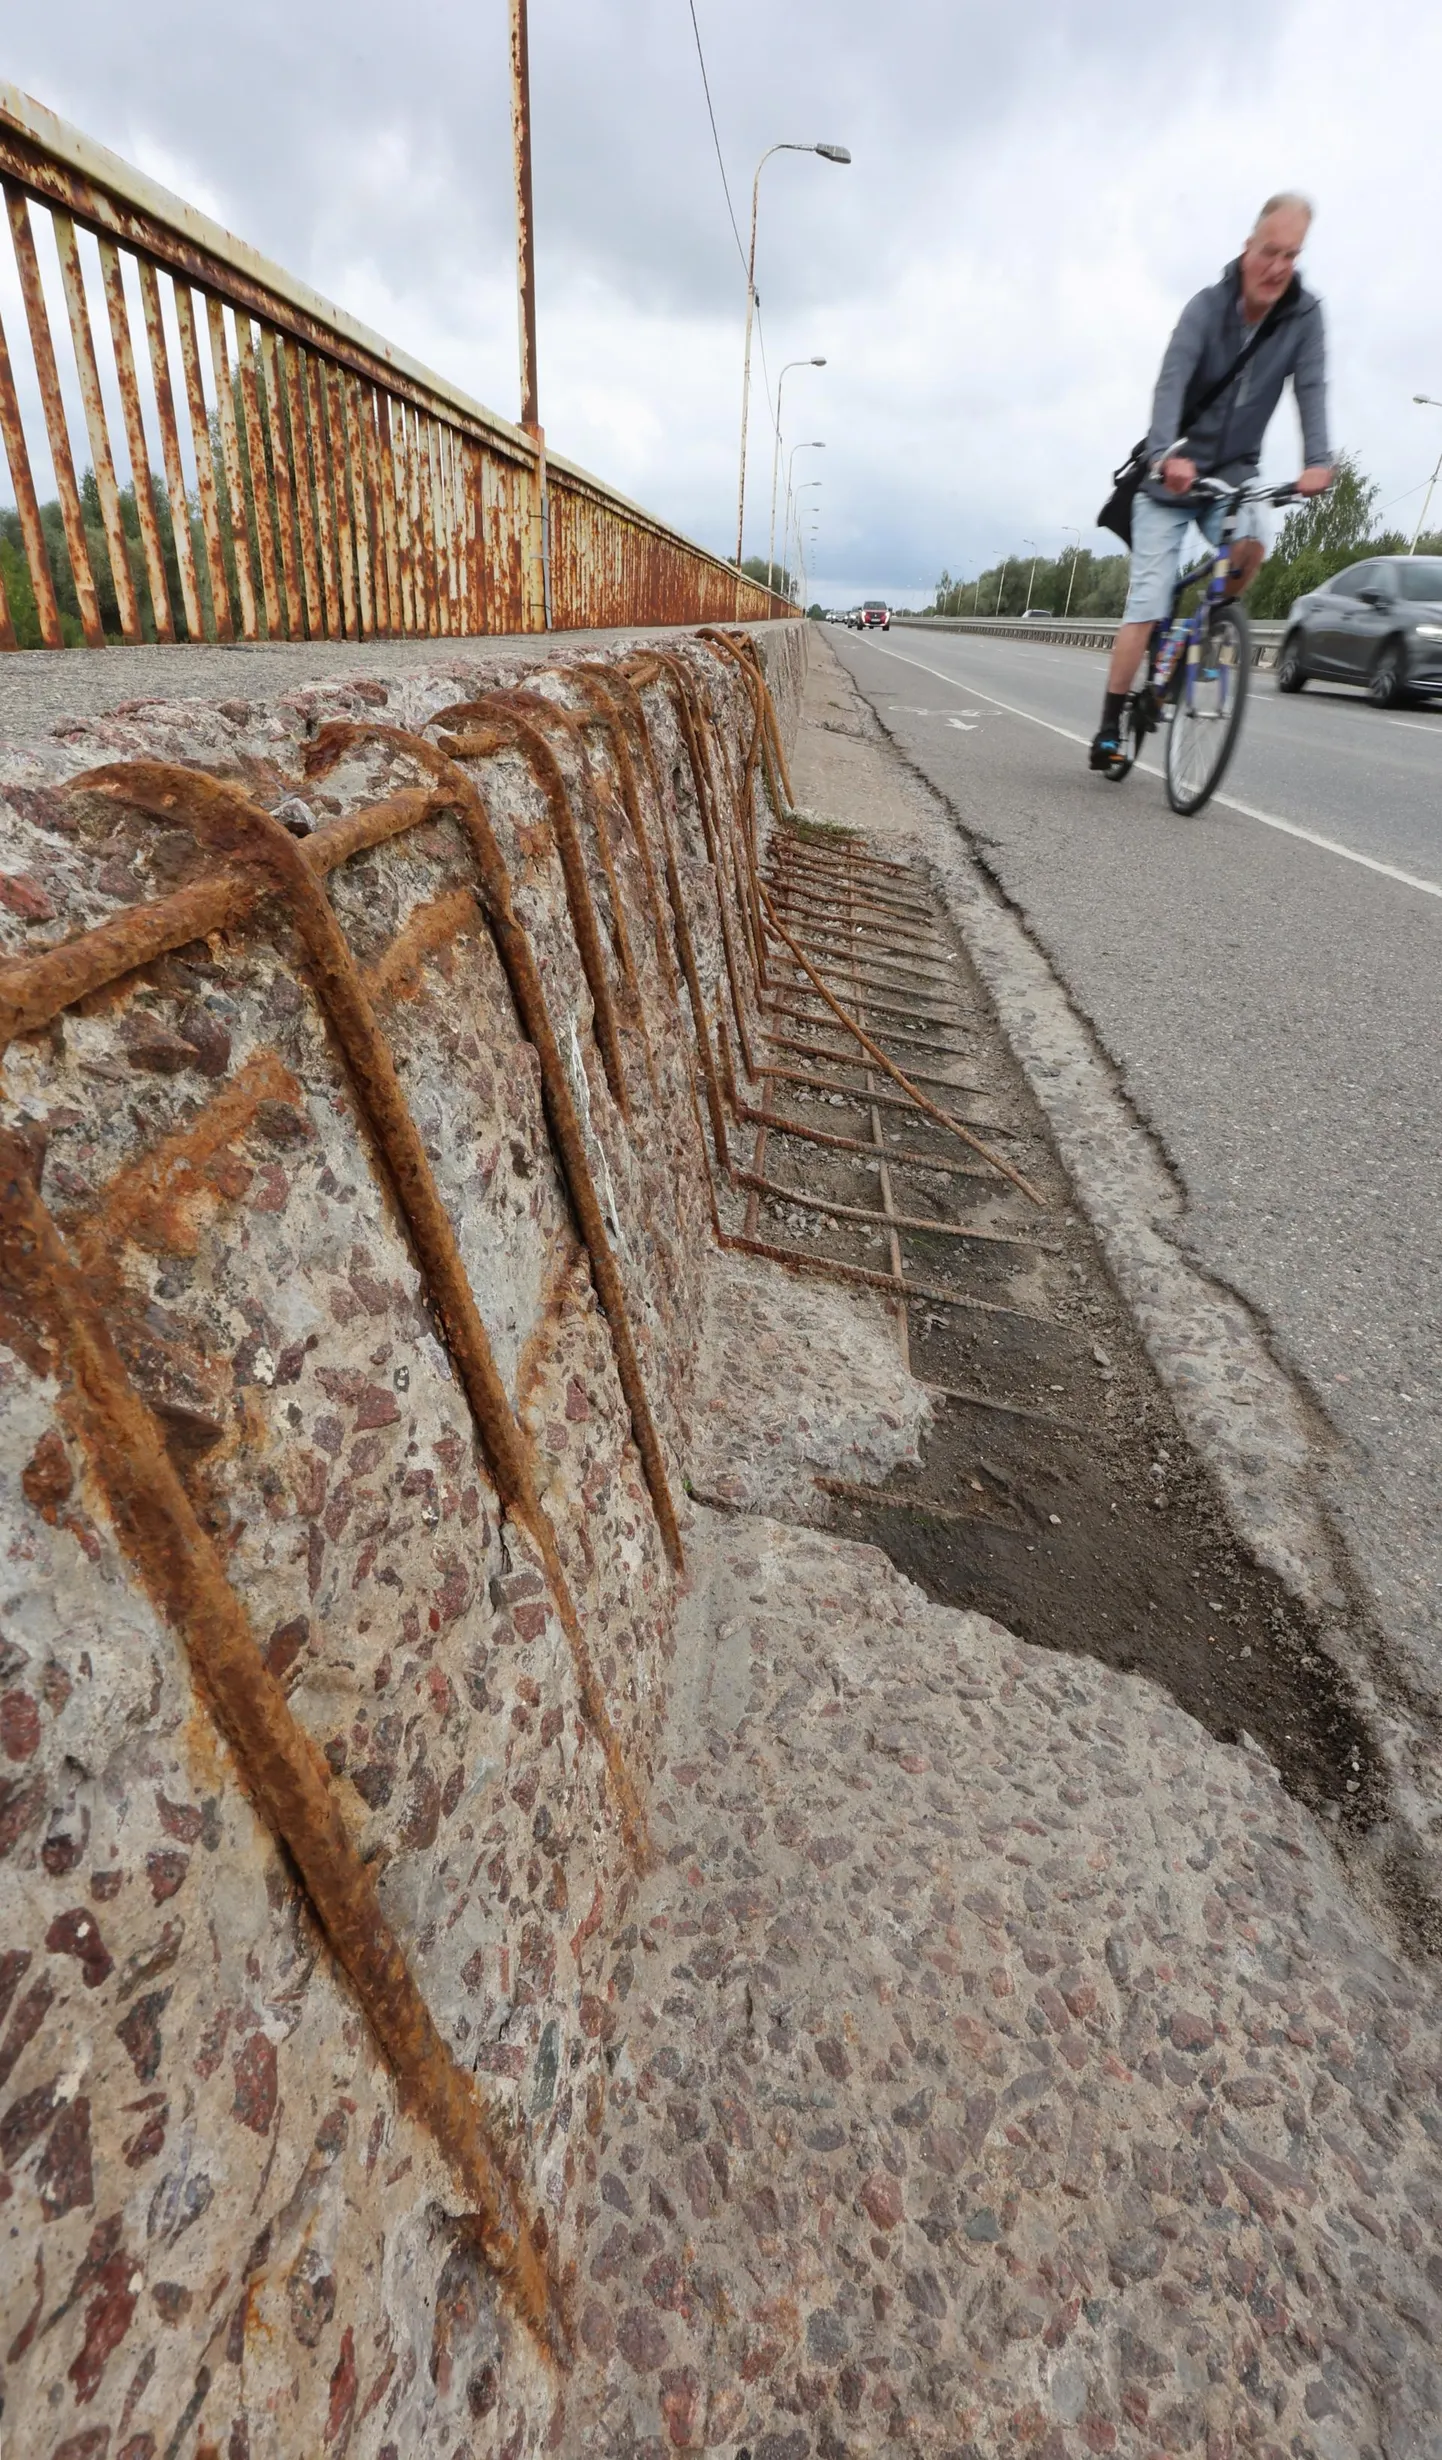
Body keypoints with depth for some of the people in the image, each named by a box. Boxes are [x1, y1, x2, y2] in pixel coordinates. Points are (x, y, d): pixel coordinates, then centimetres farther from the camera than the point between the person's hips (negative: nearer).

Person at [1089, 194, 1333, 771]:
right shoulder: (1208, 306, -12)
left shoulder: (1304, 315, -5)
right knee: (1147, 605, -11)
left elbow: (1311, 387, -14)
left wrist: (1317, 459, -34)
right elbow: (1172, 381, -27)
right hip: (1171, 473, -2)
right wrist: (1166, 455, -47)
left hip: (1234, 472, 3)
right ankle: (1109, 728, -5)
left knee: (1253, 542, -30)